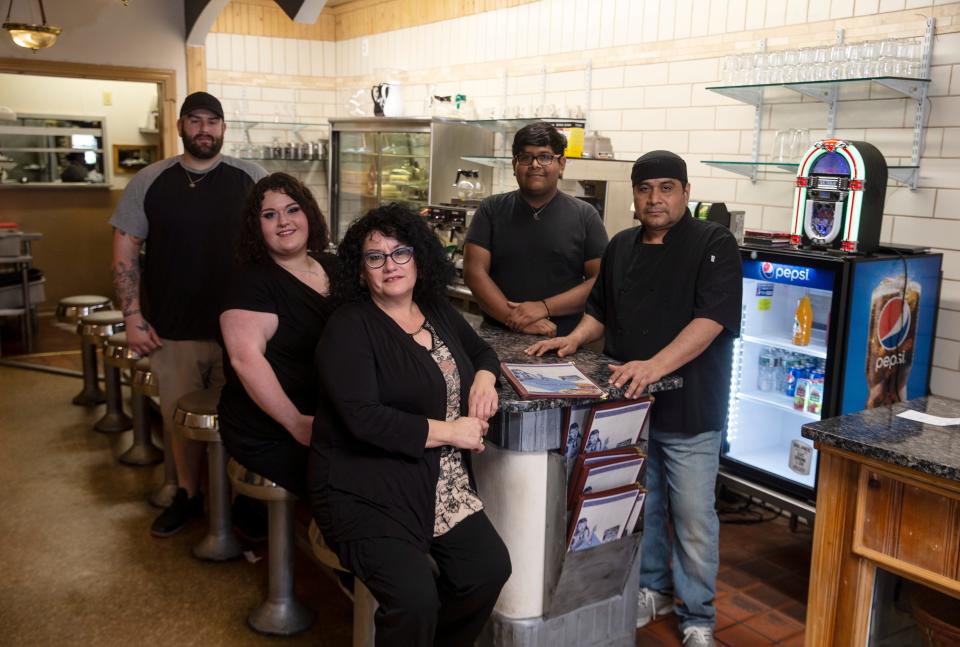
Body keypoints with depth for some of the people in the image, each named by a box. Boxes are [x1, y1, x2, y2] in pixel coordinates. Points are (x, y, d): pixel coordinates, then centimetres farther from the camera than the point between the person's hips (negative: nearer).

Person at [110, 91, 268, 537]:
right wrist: (133, 318, -3)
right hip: (172, 331, 1)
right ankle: (188, 495, 32)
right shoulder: (149, 181, 3)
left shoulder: (251, 179, 2)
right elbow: (125, 251, 4)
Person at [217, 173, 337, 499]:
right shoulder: (252, 282, -11)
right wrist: (297, 424, -23)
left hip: (327, 422, 7)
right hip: (269, 438, -7)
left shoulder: (333, 267, 9)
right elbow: (246, 357, -22)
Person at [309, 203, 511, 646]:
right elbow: (363, 418, -22)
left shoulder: (437, 310, 9)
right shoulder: (349, 327, -12)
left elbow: (481, 350, 26)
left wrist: (485, 378, 2)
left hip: (443, 485, 7)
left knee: (491, 569, -9)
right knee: (415, 599, -24)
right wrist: (450, 431, -17)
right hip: (366, 492, -6)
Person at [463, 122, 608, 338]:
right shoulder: (491, 210, 8)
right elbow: (474, 271, 0)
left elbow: (601, 280, 1)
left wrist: (544, 308, -11)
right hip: (497, 337, 1)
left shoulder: (585, 216, 6)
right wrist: (516, 321, -11)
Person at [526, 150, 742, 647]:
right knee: (643, 507, 18)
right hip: (630, 403, 5)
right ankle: (652, 589, 39)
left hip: (689, 407, -5)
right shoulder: (621, 247, 11)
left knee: (692, 518, 4)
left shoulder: (713, 245, -9)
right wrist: (575, 339, 1)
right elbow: (601, 311, 21)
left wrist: (655, 366, -31)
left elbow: (712, 318, -21)